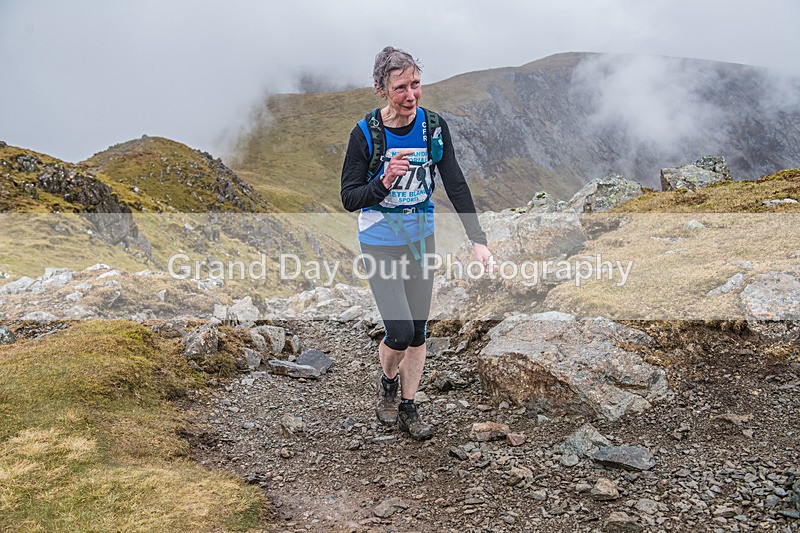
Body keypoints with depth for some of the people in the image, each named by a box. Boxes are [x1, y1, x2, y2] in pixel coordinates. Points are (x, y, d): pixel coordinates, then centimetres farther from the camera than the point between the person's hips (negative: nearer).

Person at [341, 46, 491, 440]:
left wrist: (477, 239, -12)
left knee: (418, 332, 10)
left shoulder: (433, 126, -6)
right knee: (400, 331, -10)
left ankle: (408, 408, 27)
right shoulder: (366, 133, -15)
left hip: (421, 238, 4)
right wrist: (384, 182, -33)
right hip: (380, 242, -4)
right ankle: (388, 384, 23)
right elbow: (349, 198, -13)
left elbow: (456, 185, -5)